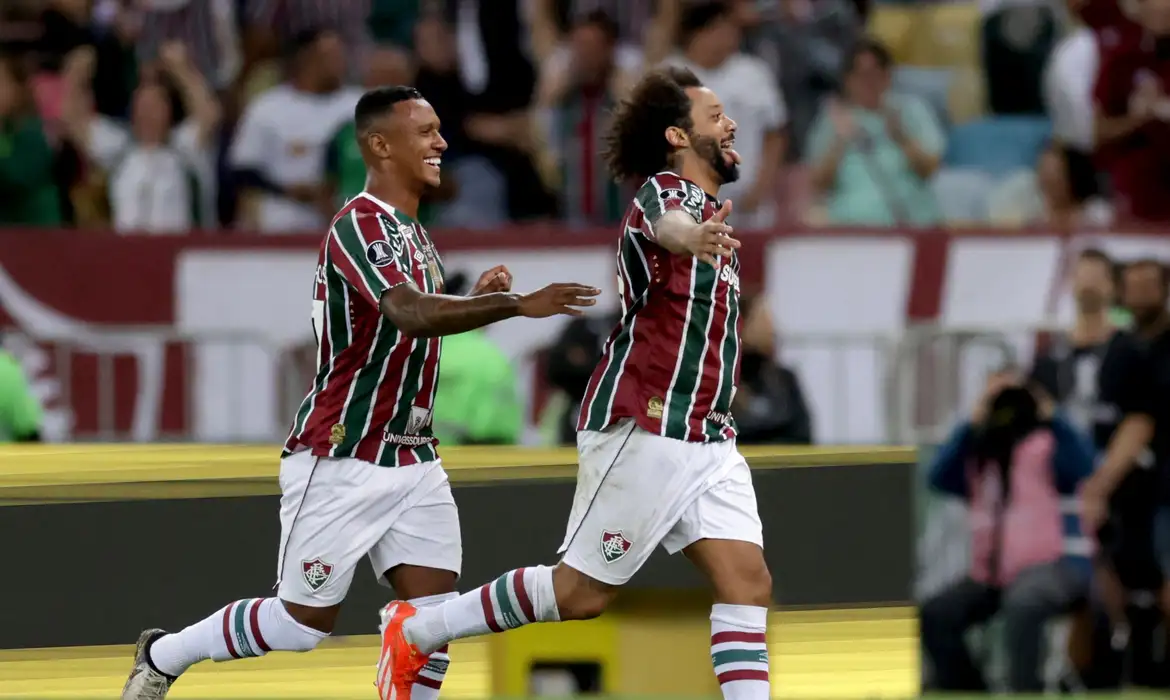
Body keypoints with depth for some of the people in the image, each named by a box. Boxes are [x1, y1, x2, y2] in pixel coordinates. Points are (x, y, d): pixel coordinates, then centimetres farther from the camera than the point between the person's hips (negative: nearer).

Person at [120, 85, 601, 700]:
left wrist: (476, 298, 6)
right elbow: (410, 314, -34)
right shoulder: (360, 226, -18)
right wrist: (517, 304, -41)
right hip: (341, 459, -8)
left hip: (411, 459, 8)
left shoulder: (413, 234, 12)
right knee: (305, 621, 2)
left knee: (431, 610, -6)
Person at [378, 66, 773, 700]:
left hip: (707, 442, 8)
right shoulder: (667, 190, -14)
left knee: (747, 582, -7)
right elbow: (662, 223, -42)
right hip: (644, 433, -8)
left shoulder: (706, 205, 15)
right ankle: (413, 632, 17)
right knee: (581, 592, 1)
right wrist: (688, 237, -63)